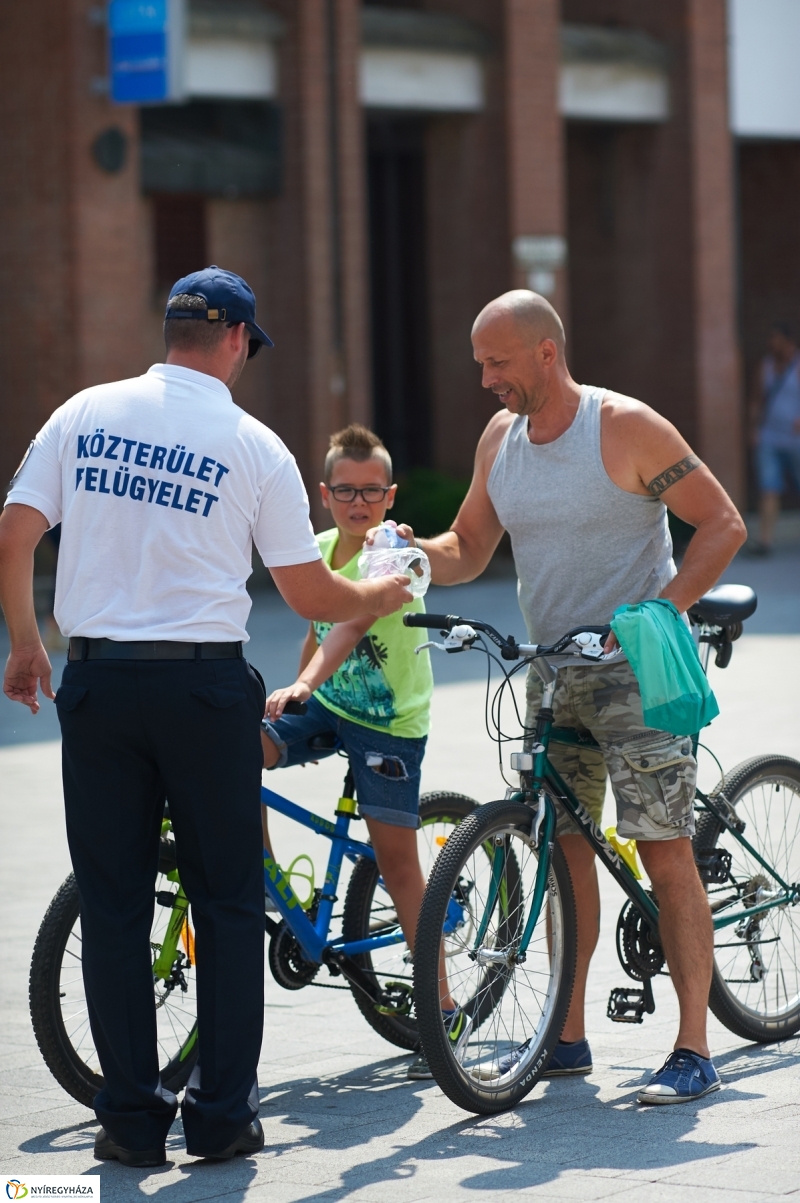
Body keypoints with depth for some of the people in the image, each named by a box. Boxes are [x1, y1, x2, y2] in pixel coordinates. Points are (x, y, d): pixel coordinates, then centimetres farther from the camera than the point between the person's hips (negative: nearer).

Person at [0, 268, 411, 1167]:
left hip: (95, 682, 2)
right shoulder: (253, 445, -1)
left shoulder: (84, 415, 5)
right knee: (226, 900, 8)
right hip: (204, 686, -2)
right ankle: (221, 1116, 8)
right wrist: (382, 597, 23)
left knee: (113, 904, 7)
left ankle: (130, 1119, 9)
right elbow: (310, 595, 3)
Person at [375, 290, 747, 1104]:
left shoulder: (626, 428, -12)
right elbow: (468, 550, 14)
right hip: (550, 671, 6)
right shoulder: (500, 437, 7)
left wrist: (660, 611, -22)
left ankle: (693, 1049, -6)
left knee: (664, 852, -9)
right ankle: (568, 1036, 17)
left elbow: (723, 525, -10)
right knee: (564, 848, 9)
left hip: (636, 668, -6)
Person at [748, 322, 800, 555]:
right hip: (769, 439, 4)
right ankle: (765, 540, -13)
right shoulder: (767, 365, 10)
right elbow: (758, 400, 16)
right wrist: (755, 427, 5)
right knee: (768, 490, -8)